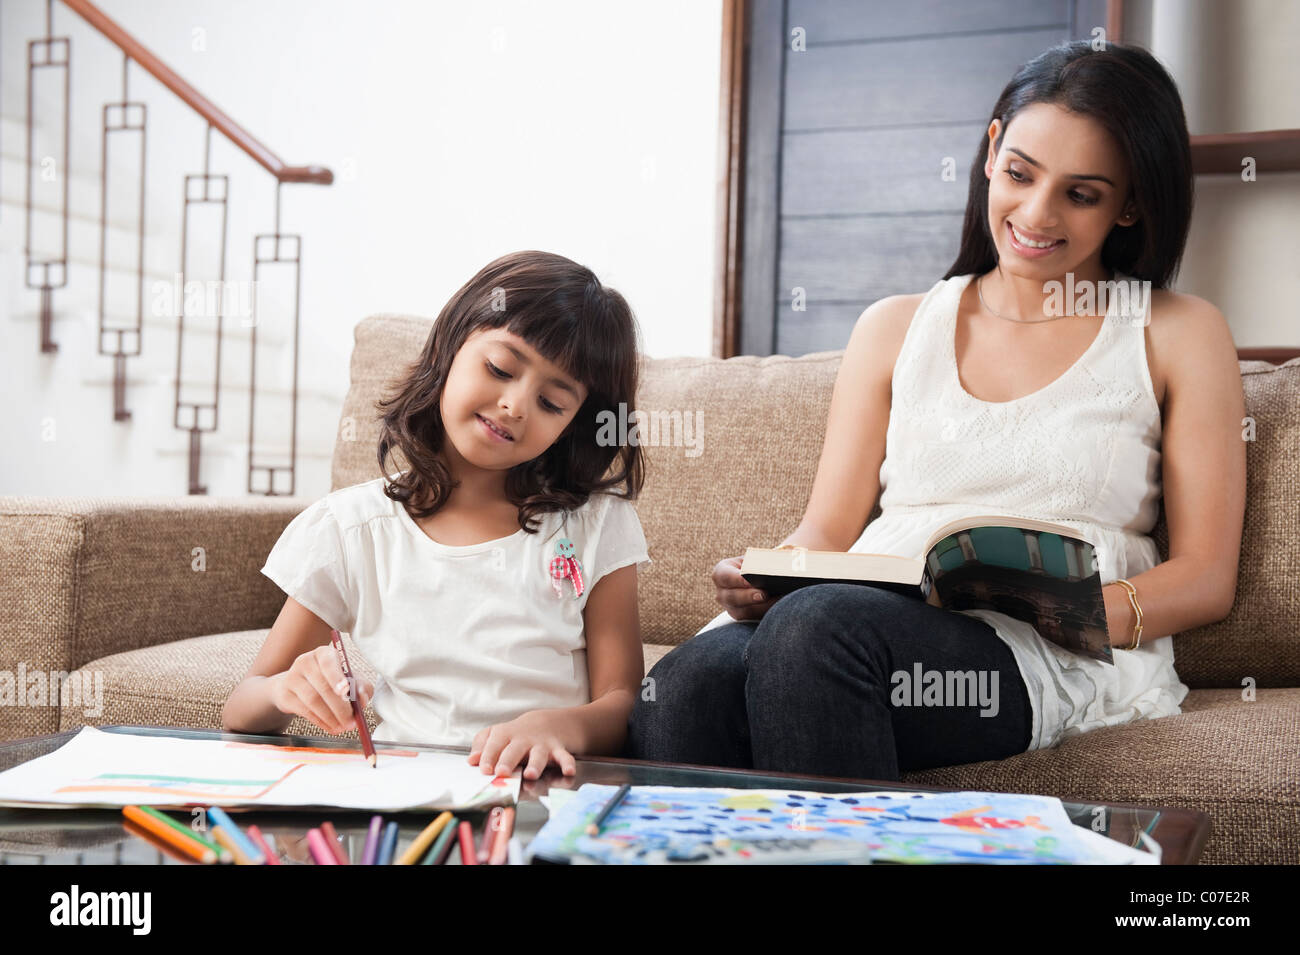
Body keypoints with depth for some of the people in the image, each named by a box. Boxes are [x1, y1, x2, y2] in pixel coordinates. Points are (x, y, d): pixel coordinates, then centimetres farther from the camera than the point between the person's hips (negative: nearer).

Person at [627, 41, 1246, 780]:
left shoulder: (1178, 335, 14)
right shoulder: (896, 328, 23)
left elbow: (1207, 578, 7)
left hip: (1056, 658, -2)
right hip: (862, 615, 3)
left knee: (817, 624, -36)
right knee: (689, 679, -34)